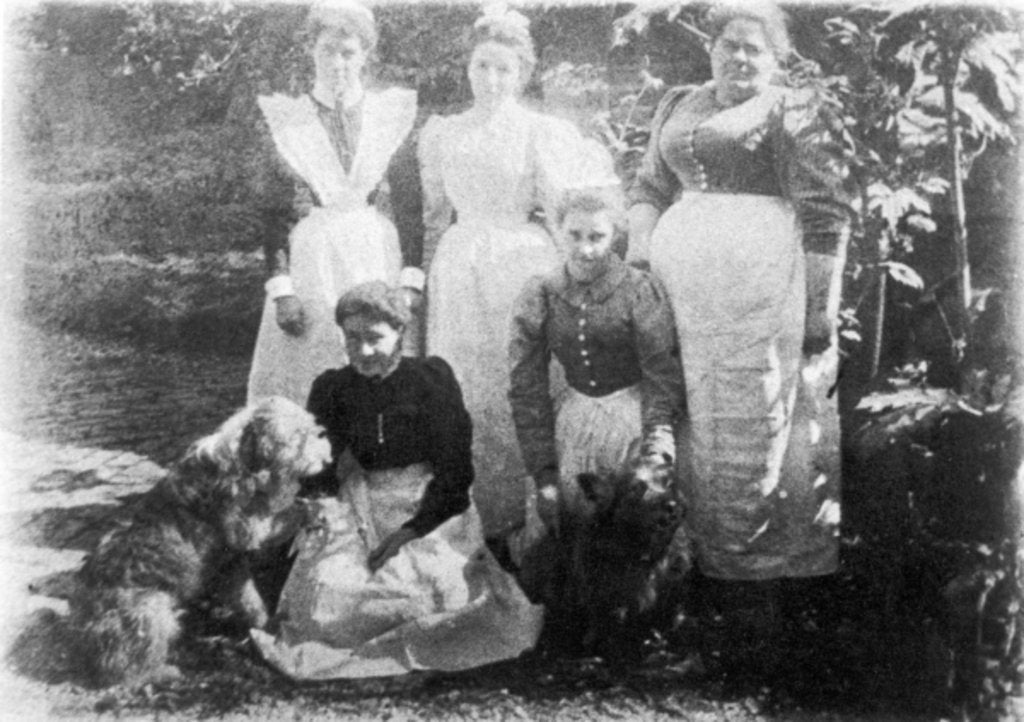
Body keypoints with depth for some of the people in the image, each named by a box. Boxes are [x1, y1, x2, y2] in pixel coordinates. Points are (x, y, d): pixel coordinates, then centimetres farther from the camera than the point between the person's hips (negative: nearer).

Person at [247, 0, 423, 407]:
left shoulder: (396, 114, 5)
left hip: (380, 264, 1)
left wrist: (411, 282, -5)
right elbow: (273, 215, 0)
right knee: (304, 387, -1)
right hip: (310, 265, 0)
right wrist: (280, 288, -8)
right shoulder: (283, 120, 3)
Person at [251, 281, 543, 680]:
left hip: (432, 510, -2)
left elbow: (455, 473, -6)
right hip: (358, 510, 2)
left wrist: (410, 530, -16)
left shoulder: (432, 379, -3)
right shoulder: (331, 389, 5)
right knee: (328, 606, -21)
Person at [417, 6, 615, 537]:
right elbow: (434, 216, 15)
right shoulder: (440, 133, 11)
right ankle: (473, 524, 14)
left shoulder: (544, 132, 1)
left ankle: (528, 518, 9)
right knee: (465, 394, 3)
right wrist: (427, 279, 13)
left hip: (524, 268, -3)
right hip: (459, 273, 3)